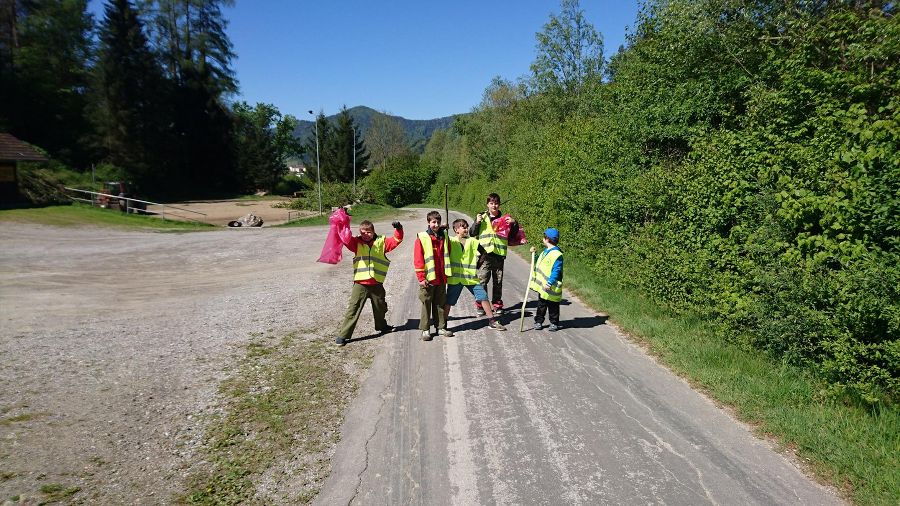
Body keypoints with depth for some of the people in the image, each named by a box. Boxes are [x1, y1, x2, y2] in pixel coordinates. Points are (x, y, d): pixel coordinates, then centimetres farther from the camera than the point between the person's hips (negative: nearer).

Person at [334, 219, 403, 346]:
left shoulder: (381, 242, 5)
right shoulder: (357, 243, 2)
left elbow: (396, 240, 0)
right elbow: (346, 239, -14)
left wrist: (398, 230, -17)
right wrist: (343, 227, -26)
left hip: (376, 283, 2)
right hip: (360, 283, -2)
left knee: (380, 307, 23)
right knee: (353, 309, -6)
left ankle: (381, 326, 49)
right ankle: (343, 335, -1)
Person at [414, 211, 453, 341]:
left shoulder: (444, 236, 7)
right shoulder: (422, 238, -7)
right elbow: (417, 259, -9)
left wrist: (447, 273, 12)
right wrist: (421, 278, -12)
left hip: (441, 278, 4)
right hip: (428, 278, -4)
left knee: (440, 303, 12)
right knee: (426, 304, 2)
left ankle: (441, 327, 21)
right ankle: (425, 329, 10)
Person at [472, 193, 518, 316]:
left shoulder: (505, 218, 10)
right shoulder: (481, 217, 7)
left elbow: (513, 235, 13)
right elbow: (472, 234, 6)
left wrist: (514, 224, -3)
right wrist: (477, 223, -9)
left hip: (499, 254, 2)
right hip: (485, 254, -2)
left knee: (498, 281, 7)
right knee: (482, 280, -6)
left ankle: (497, 304, 20)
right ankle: (480, 305, 5)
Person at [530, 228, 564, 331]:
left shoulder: (556, 254, -19)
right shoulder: (545, 251, 10)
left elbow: (556, 271, -22)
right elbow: (539, 264, 27)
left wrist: (549, 283, -28)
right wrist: (534, 254, 19)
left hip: (550, 288, -8)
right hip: (542, 286, 8)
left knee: (553, 307, 6)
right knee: (541, 305, 16)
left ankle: (554, 323, 19)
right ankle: (538, 321, 25)